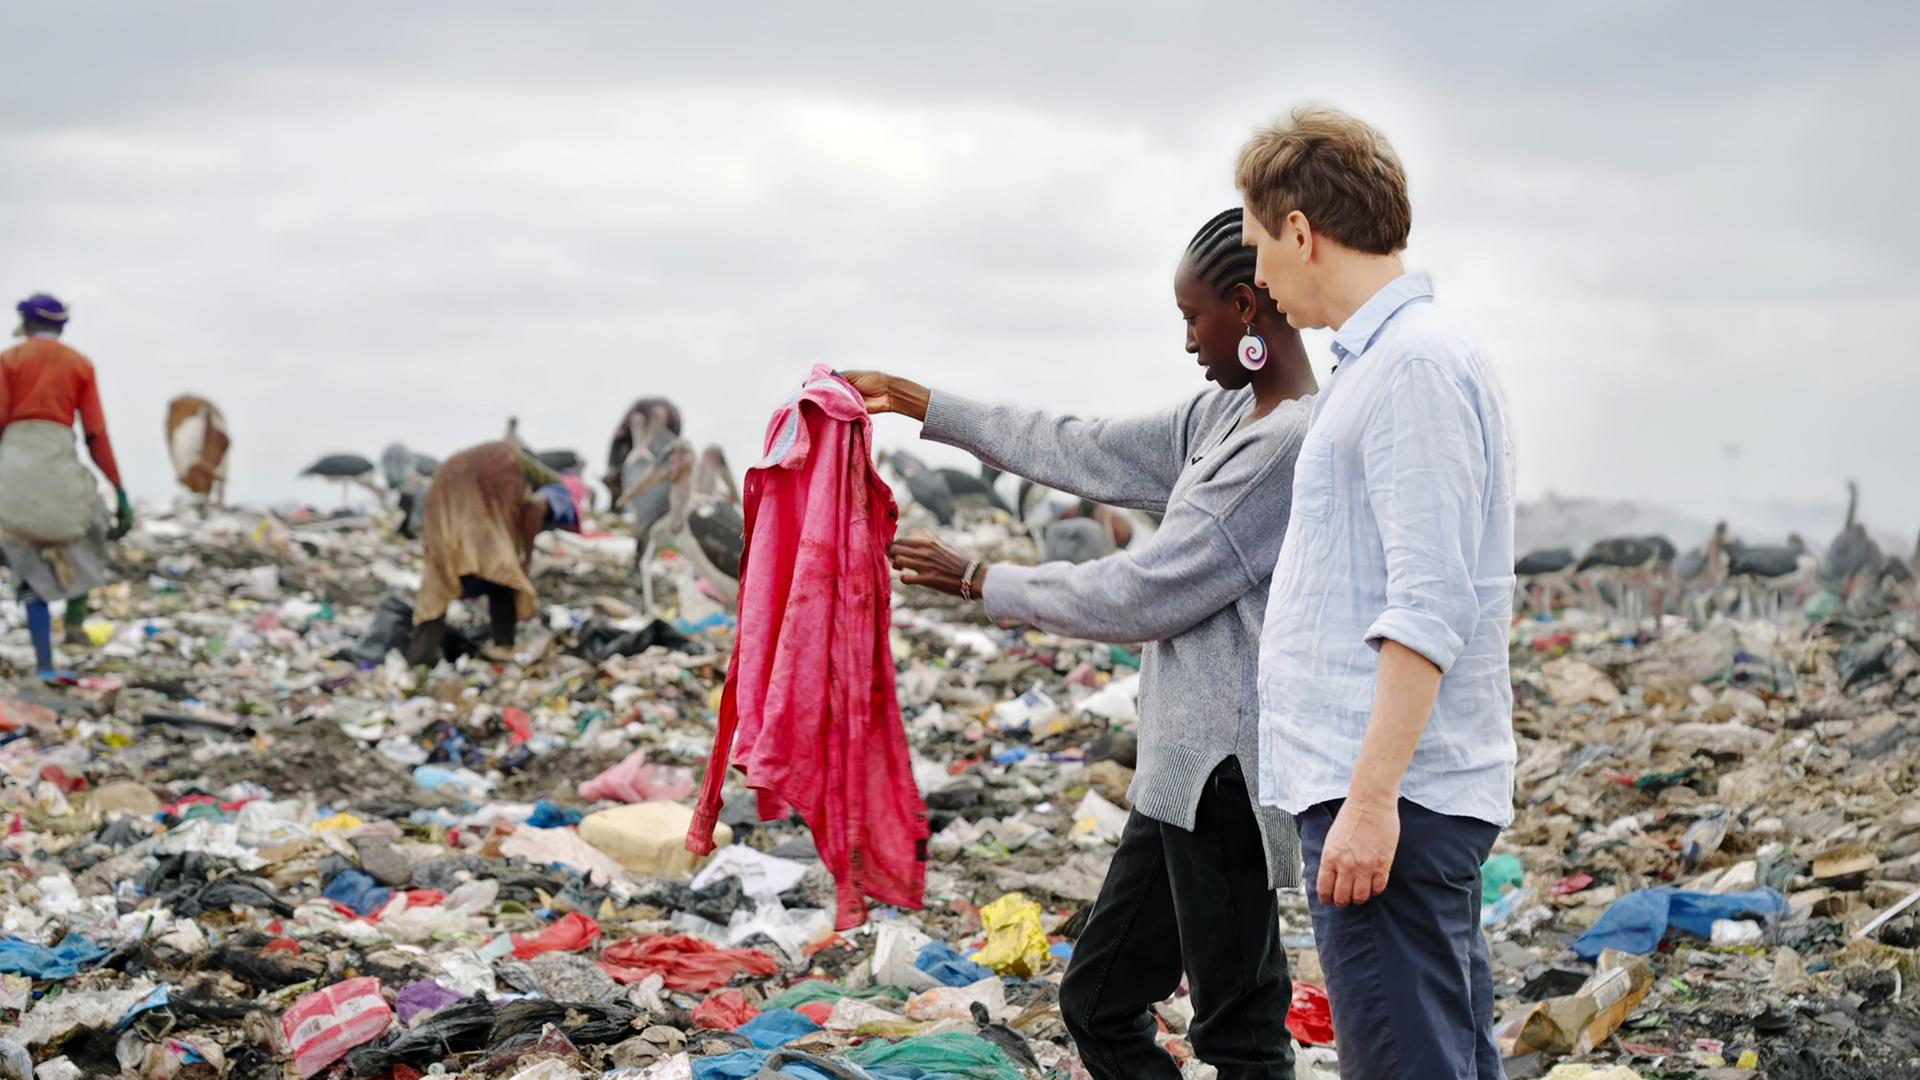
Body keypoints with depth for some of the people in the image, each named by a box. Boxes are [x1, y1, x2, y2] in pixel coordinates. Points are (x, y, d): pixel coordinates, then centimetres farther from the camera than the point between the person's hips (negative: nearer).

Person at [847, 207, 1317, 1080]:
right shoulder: (1227, 417, 11)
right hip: (1182, 773, 10)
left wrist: (979, 581, -5)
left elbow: (1141, 595, -17)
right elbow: (1086, 454, 19)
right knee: (1097, 1004, 16)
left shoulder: (1292, 442, -18)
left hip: (1225, 771, -10)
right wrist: (917, 404, 21)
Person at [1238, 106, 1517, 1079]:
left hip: (1394, 795, -11)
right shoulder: (1386, 357, 18)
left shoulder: (1415, 363, -14)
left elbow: (1430, 606, -21)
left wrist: (1370, 797, -24)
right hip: (1373, 786, 11)